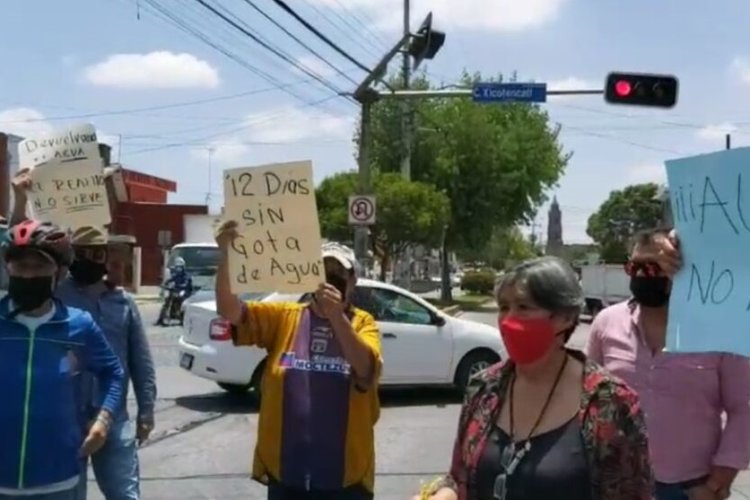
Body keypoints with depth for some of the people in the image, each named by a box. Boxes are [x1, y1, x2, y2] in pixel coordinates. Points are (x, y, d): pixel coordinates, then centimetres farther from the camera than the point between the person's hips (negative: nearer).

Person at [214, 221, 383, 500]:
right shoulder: (284, 317, 3)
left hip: (345, 474, -1)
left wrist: (337, 317, -32)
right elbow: (229, 310, -9)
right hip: (285, 469, 1)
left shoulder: (362, 323, -1)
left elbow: (366, 369, -19)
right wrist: (226, 255, -24)